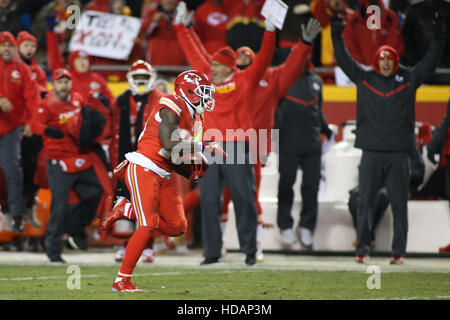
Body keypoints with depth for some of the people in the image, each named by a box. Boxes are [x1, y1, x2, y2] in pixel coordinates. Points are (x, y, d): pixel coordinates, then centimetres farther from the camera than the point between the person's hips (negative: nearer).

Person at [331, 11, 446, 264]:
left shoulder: (409, 80, 8)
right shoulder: (364, 79, 8)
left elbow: (429, 63, 5)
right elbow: (344, 60, 9)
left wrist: (439, 39, -5)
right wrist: (337, 36, 0)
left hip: (399, 153, 0)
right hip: (371, 151, 0)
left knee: (399, 203, 2)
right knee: (365, 201, 1)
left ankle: (399, 251, 6)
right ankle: (363, 248, 6)